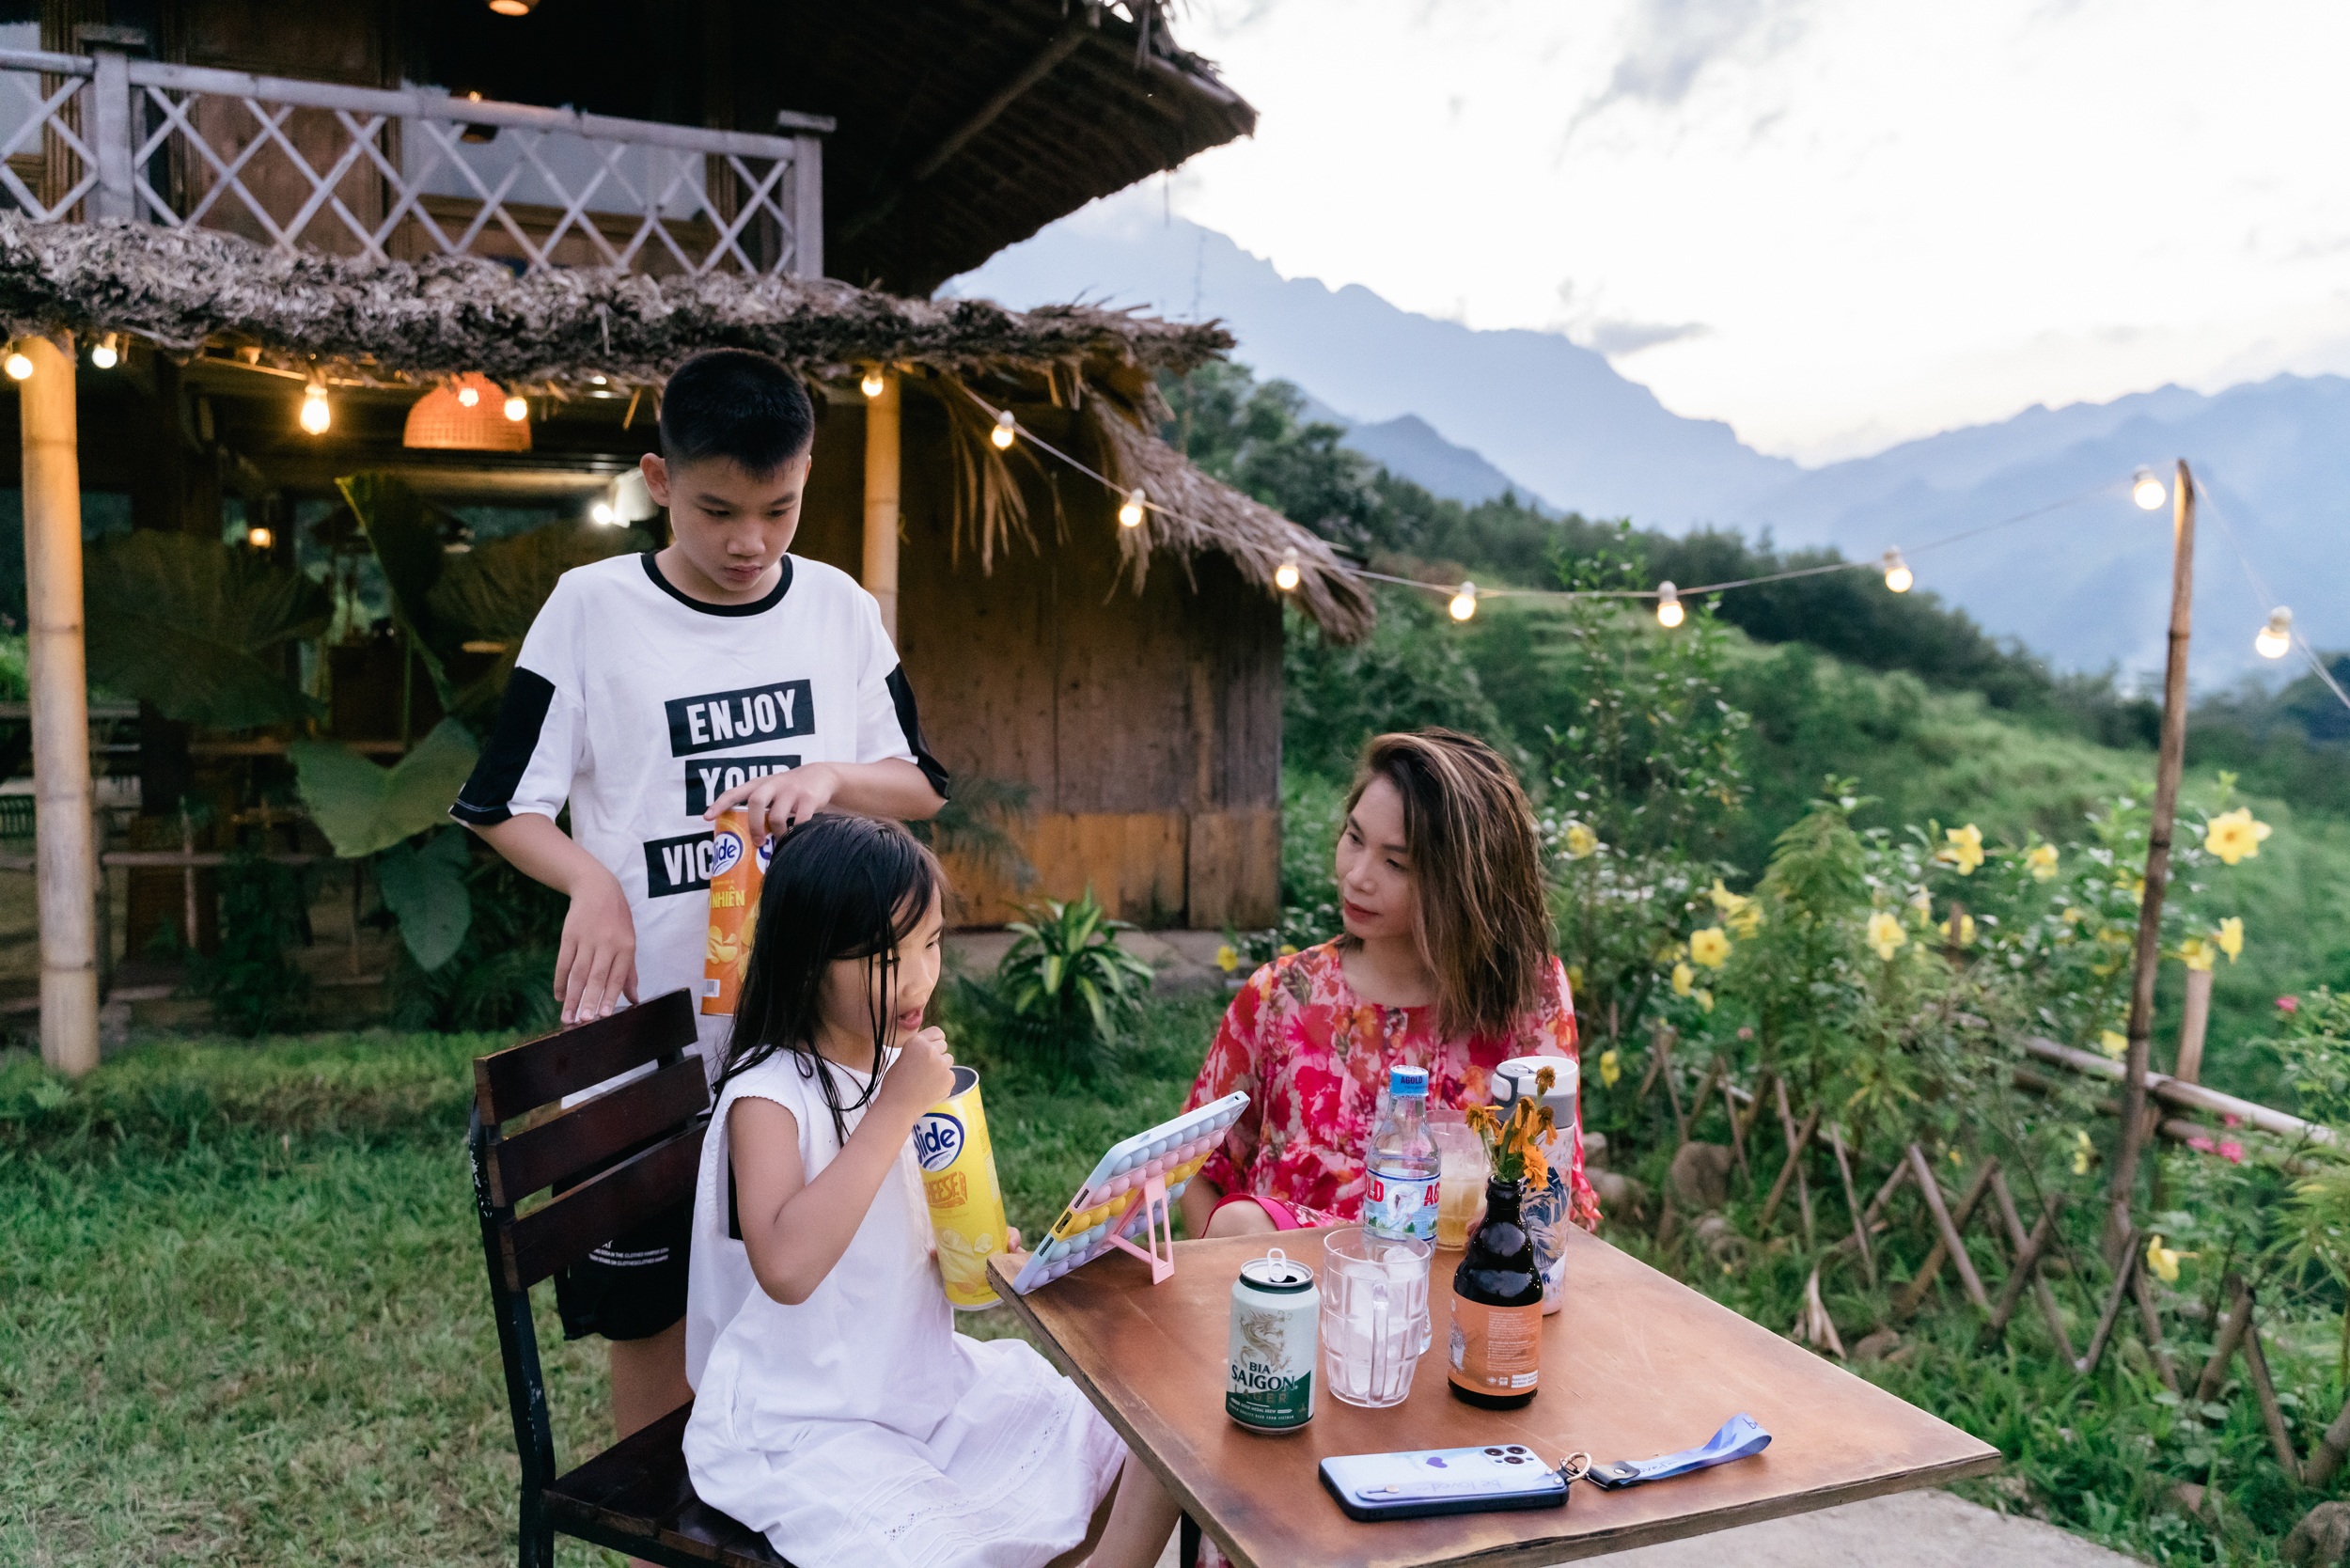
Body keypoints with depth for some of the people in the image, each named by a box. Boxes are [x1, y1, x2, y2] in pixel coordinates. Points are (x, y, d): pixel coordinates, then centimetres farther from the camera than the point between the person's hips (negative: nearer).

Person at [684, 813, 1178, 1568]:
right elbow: (786, 1268, -36)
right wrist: (897, 1108, -31)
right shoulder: (769, 1092, -19)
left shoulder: (903, 1066, 3)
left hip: (932, 1383, 7)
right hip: (802, 1431, -7)